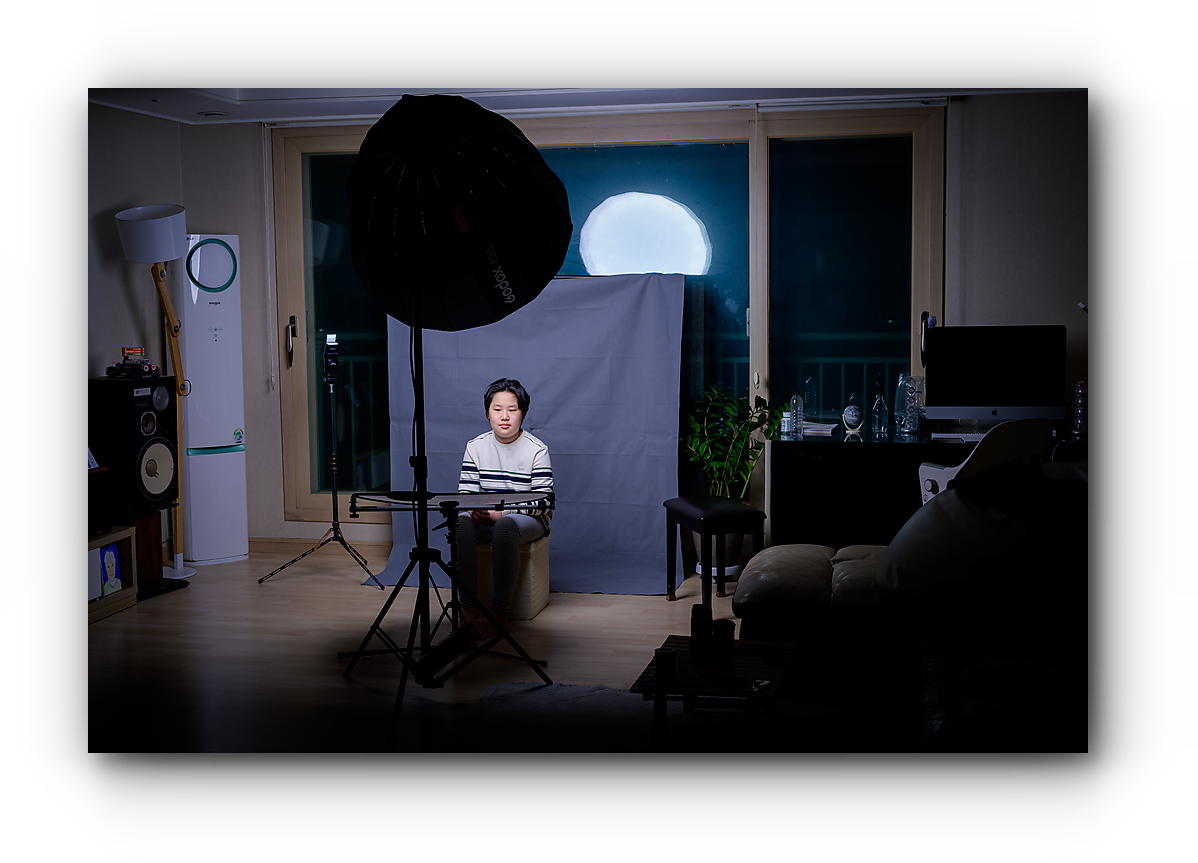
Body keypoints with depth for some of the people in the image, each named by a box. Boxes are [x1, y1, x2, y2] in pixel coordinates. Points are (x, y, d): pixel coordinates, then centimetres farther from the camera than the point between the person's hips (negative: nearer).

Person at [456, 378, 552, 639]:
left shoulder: (537, 450, -5)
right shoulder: (476, 447, 7)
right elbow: (465, 491, 5)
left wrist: (501, 513, -23)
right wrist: (475, 510, -20)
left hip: (529, 520, -3)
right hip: (485, 517, 3)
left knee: (505, 526, -38)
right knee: (462, 522, -30)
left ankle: (499, 613, -34)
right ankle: (469, 607, -29)